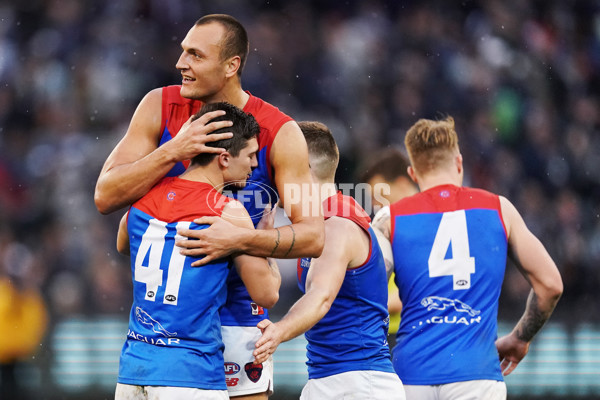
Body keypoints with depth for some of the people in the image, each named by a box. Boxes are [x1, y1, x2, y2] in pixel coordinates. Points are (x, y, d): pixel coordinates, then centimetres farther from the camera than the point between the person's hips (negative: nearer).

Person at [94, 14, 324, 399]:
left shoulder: (280, 133, -11)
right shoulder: (160, 107, -4)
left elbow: (313, 236, -16)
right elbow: (105, 196, -11)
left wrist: (240, 239, -32)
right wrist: (173, 151, -24)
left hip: (235, 314, -2)